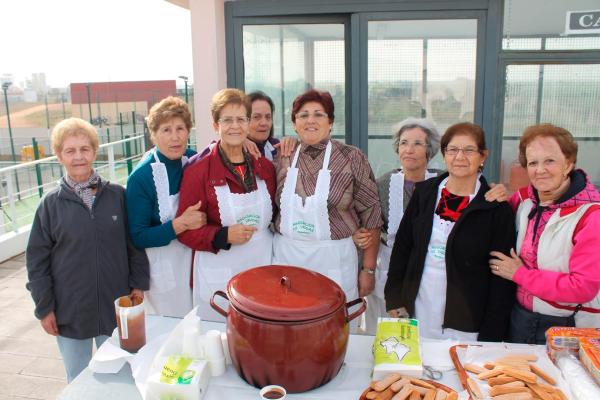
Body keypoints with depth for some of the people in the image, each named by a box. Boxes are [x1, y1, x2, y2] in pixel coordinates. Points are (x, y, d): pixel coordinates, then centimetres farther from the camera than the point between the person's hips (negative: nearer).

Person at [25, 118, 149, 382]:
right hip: (70, 311, 0)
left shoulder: (117, 196, -5)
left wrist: (138, 284, 0)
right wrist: (44, 308, -2)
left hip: (115, 307, 0)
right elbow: (37, 260, -2)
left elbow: (135, 243, 2)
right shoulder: (51, 204, -6)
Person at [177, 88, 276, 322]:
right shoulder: (198, 171, -7)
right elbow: (186, 230, -6)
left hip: (264, 268, 4)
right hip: (219, 279, -3)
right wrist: (224, 236, -19)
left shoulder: (264, 167, 6)